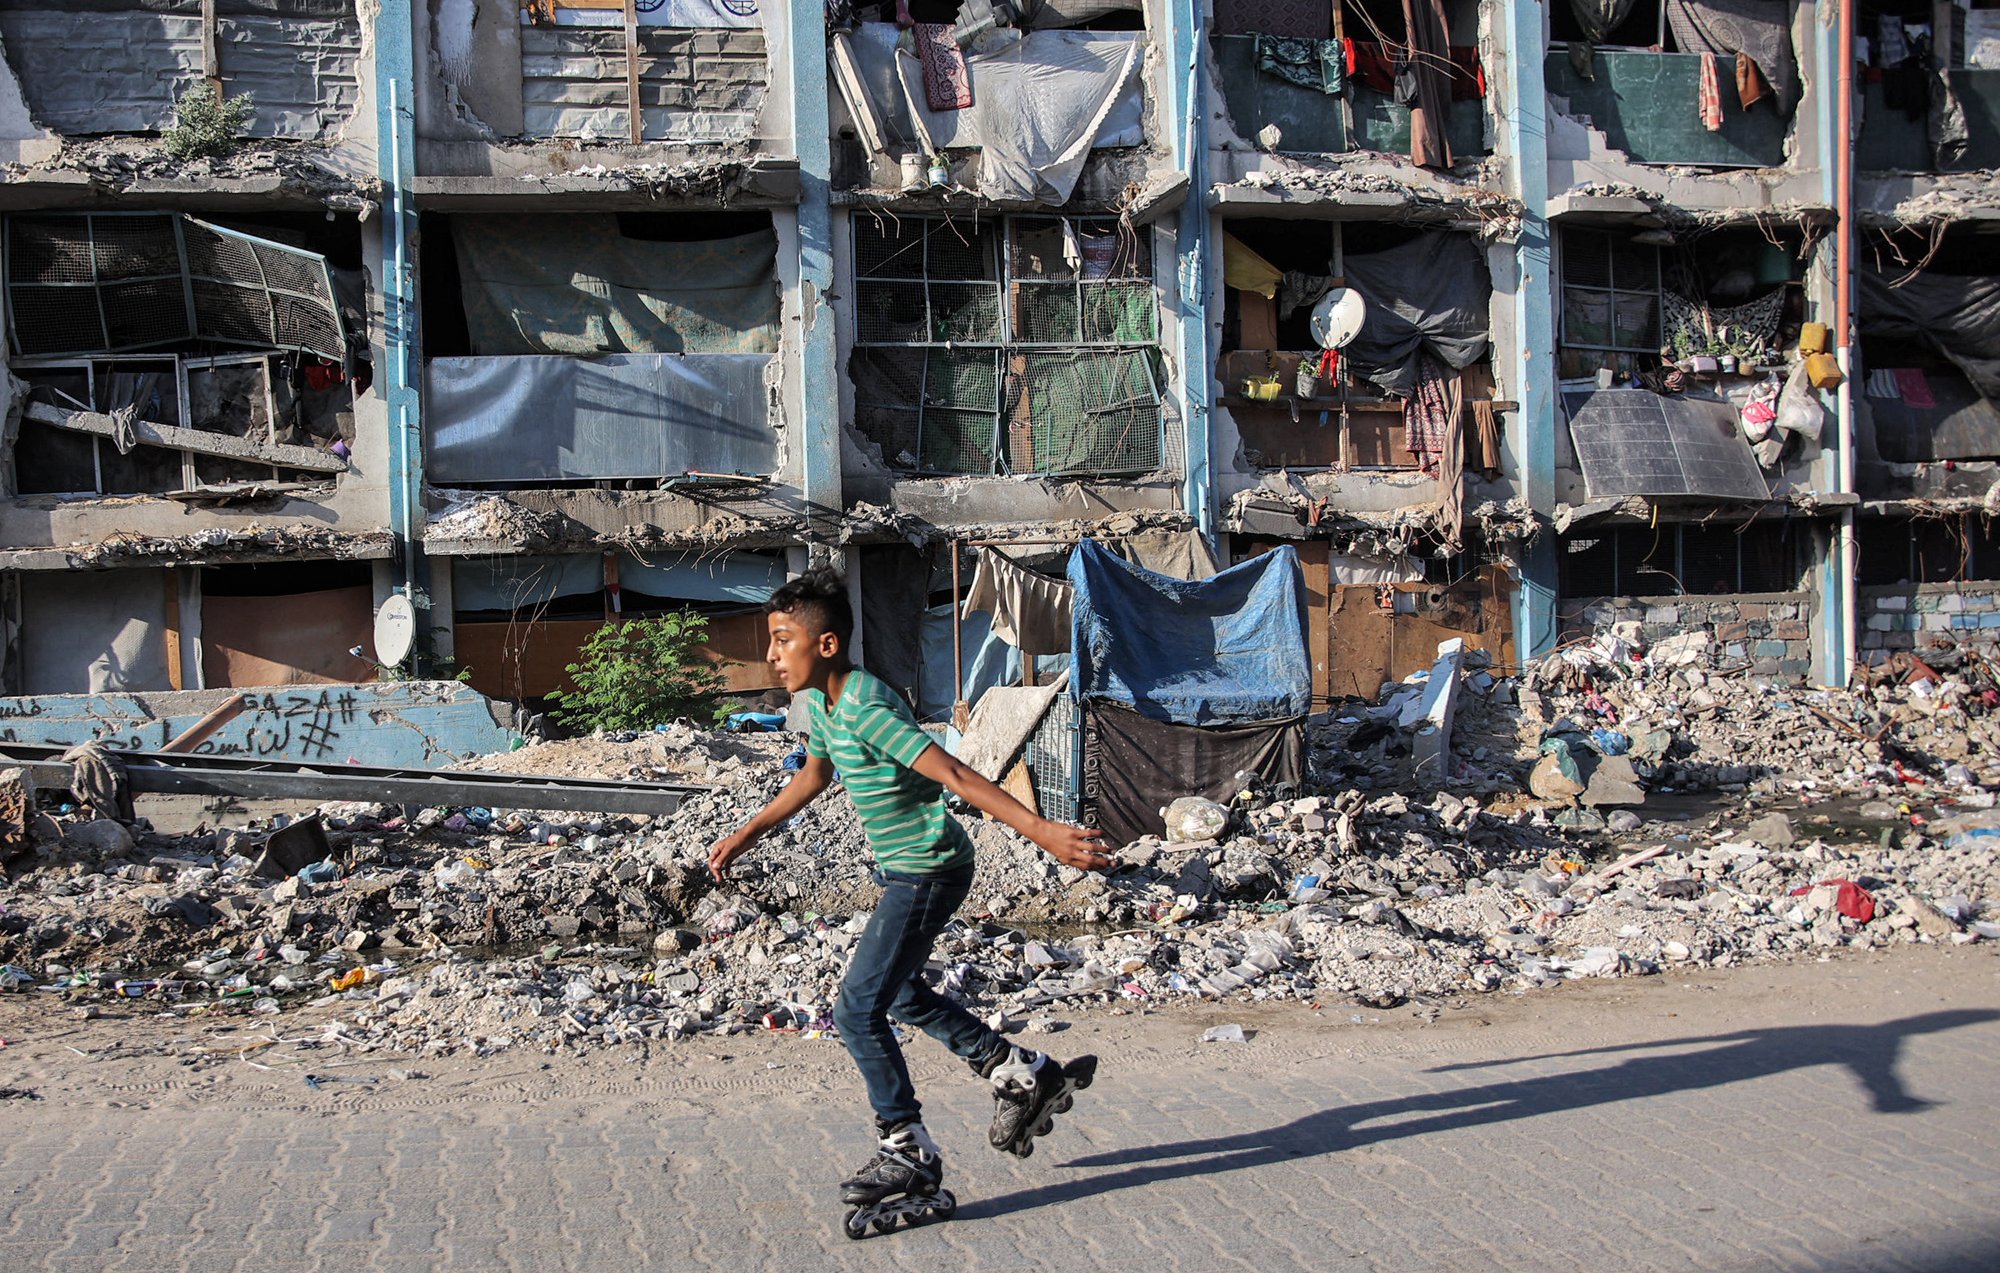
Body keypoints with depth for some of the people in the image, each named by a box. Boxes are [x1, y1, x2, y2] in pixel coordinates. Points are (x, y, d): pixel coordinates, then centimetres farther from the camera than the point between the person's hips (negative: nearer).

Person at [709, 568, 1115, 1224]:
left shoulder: (868, 709, -26)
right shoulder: (824, 703, 3)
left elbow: (956, 776, -33)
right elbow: (812, 778, 22)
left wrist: (1042, 831, -38)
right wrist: (744, 837, 28)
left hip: (928, 870, -10)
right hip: (904, 870, 10)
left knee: (857, 1011, -8)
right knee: (898, 993, 24)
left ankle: (908, 1153, 6)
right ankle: (1027, 1076, 33)